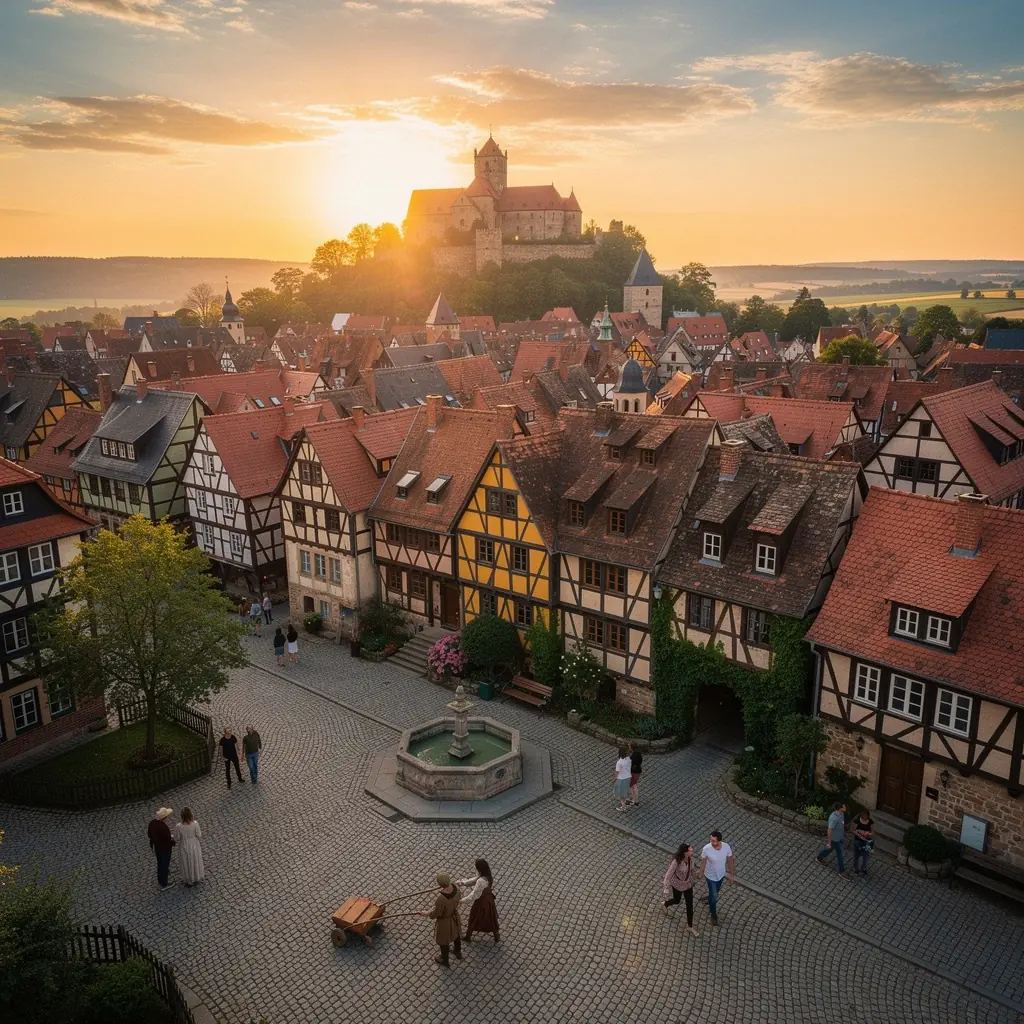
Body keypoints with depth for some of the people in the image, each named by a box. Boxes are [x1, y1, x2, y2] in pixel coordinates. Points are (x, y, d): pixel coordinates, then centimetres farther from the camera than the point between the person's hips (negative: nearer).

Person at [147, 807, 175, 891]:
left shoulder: (152, 823, -13)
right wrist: (173, 842, -8)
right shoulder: (163, 827, -37)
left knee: (160, 863, 29)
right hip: (165, 849, -8)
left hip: (157, 847, 8)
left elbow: (150, 835, 3)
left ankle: (160, 880, 51)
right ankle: (164, 884, 29)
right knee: (165, 865, 12)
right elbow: (168, 840, -29)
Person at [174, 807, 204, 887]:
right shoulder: (195, 824, -26)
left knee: (187, 863, 22)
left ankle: (189, 881, 41)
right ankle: (197, 877, 46)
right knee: (195, 861, 26)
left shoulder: (179, 826, -28)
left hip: (185, 847, -1)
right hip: (194, 846, 1)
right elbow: (199, 836, -14)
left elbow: (176, 839, -14)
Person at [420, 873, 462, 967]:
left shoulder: (441, 898, -43)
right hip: (454, 916, 5)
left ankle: (444, 960, 50)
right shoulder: (456, 888, -25)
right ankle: (458, 952, 61)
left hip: (444, 921, -5)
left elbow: (436, 913, -24)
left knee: (443, 941, 24)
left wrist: (427, 913, -4)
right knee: (456, 934, 33)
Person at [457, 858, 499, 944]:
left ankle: (468, 937, 43)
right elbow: (474, 880, -1)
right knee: (491, 917, 27)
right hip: (489, 899, 7)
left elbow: (474, 894, -27)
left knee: (473, 919, 20)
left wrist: (463, 900, -15)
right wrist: (463, 882, -8)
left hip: (480, 901, -6)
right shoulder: (488, 876, -13)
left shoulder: (481, 881, -38)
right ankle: (496, 937, 44)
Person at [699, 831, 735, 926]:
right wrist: (701, 874, 0)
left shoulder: (726, 847, -27)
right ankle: (714, 915, 36)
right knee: (714, 896, 10)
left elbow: (730, 860, -9)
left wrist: (732, 874, 1)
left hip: (721, 874, 3)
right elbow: (703, 862, -14)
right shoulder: (706, 849, -33)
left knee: (716, 891, 29)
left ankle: (710, 901, 60)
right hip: (710, 876, -3)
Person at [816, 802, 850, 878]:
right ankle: (842, 872, 25)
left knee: (830, 849, 27)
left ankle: (819, 857, 49)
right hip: (835, 839, -9)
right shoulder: (833, 818, -36)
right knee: (839, 854, 7)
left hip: (840, 837, 9)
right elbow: (830, 831, -26)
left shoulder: (841, 813, -9)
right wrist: (829, 842, -17)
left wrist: (844, 835, 20)